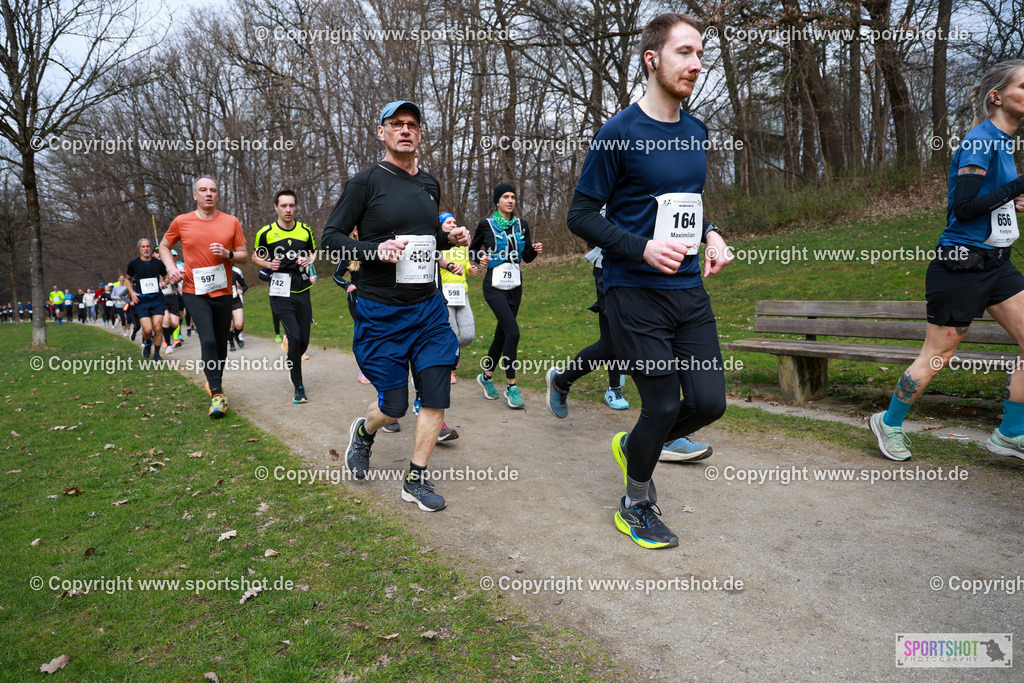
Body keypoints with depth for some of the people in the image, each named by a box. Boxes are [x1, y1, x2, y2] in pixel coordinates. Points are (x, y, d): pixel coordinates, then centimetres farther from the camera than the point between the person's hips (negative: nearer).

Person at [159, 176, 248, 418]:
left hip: (223, 292, 2)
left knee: (221, 343, 11)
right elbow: (164, 246, 16)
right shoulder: (181, 222, 1)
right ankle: (217, 394, -11)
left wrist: (228, 254, -14)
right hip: (195, 293, -2)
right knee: (208, 341, -16)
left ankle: (215, 383, 34)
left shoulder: (231, 222, 2)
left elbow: (244, 256, 6)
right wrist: (171, 268, -1)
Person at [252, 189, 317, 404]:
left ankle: (293, 366, 38)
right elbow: (255, 256, 13)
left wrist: (309, 260, -1)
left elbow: (314, 252, 21)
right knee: (295, 337, -16)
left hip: (302, 291, 3)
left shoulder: (305, 230, 6)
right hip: (281, 293, -3)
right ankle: (298, 386, -1)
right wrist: (268, 264, -7)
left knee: (304, 340, 4)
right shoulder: (266, 233, -1)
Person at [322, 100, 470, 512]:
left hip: (429, 308, 5)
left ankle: (415, 481, 16)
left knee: (437, 396, -1)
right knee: (394, 405, 2)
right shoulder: (366, 182, -5)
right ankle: (363, 432, 38)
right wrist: (374, 251, -23)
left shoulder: (430, 185, 12)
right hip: (381, 312, -5)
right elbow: (331, 236, -6)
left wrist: (450, 239, 5)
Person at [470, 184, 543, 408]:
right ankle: (511, 387, -7)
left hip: (515, 286, 5)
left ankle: (486, 376, 32)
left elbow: (526, 257, 12)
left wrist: (535, 250, -8)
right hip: (494, 285, -5)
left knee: (502, 333, 12)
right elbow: (473, 249, 9)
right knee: (512, 332, -17)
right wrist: (481, 258, -12)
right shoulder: (486, 224, -3)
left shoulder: (521, 225, 9)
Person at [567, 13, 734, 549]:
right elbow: (581, 214, -8)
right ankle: (635, 506, 25)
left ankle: (633, 446, 33)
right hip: (635, 294, -6)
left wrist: (710, 235, 4)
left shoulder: (695, 131, 12)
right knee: (664, 406, -1)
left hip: (689, 290, 7)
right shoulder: (619, 133, -9)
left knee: (710, 402, 4)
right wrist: (643, 248, -20)